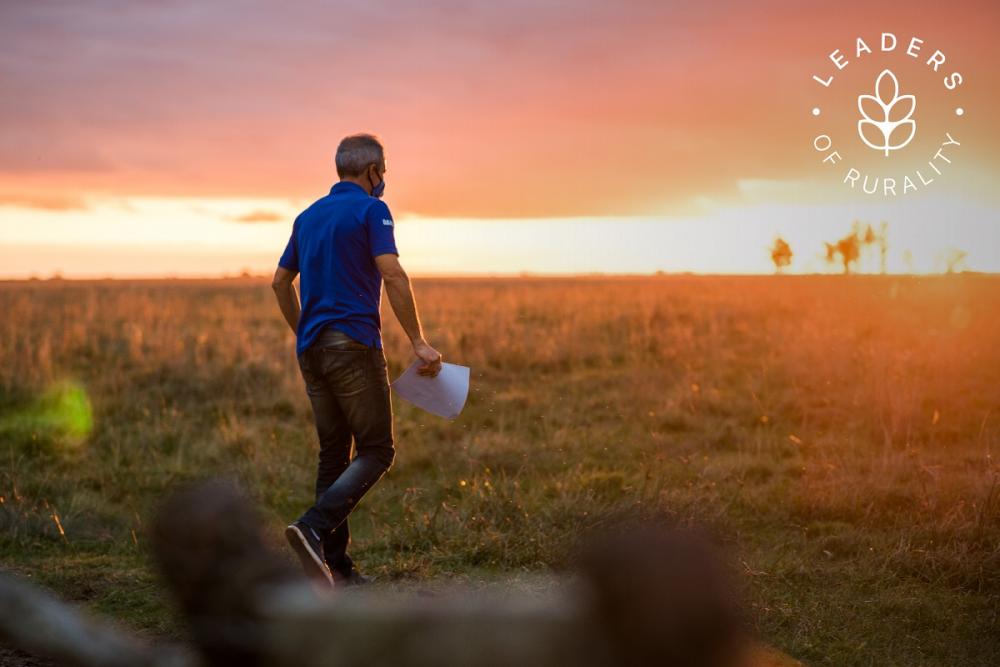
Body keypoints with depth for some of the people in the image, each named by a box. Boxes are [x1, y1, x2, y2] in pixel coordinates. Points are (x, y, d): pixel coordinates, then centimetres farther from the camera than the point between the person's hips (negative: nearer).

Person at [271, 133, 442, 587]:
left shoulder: (308, 216, 17)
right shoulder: (370, 210, -5)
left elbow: (280, 282, 22)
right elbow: (393, 276, -16)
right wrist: (418, 342, -14)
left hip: (312, 349, 8)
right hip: (353, 345, -7)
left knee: (334, 455, 10)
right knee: (376, 451, -3)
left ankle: (336, 566, 8)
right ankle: (313, 527, -22)